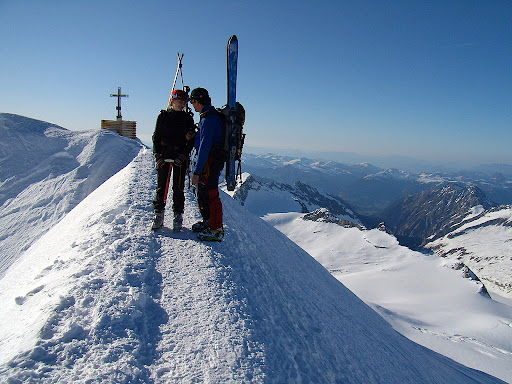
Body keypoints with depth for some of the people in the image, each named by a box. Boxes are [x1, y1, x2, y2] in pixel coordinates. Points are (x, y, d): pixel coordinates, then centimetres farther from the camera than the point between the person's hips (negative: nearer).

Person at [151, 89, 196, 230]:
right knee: (161, 186, 2)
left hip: (180, 157, 0)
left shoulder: (187, 118, 7)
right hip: (163, 156, 1)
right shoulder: (163, 116, 7)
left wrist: (183, 156, -9)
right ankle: (159, 215, 11)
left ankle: (178, 216, 9)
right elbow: (156, 137, 8)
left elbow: (191, 140, 4)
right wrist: (158, 155, -4)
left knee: (178, 187, 1)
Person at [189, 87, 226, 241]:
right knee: (202, 193, 20)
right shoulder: (209, 116, 16)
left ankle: (217, 230, 2)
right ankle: (207, 221, 34)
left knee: (211, 195, -6)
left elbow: (205, 147, -24)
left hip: (210, 163, -11)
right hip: (209, 161, 11)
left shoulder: (209, 119, -18)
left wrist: (197, 171, -24)